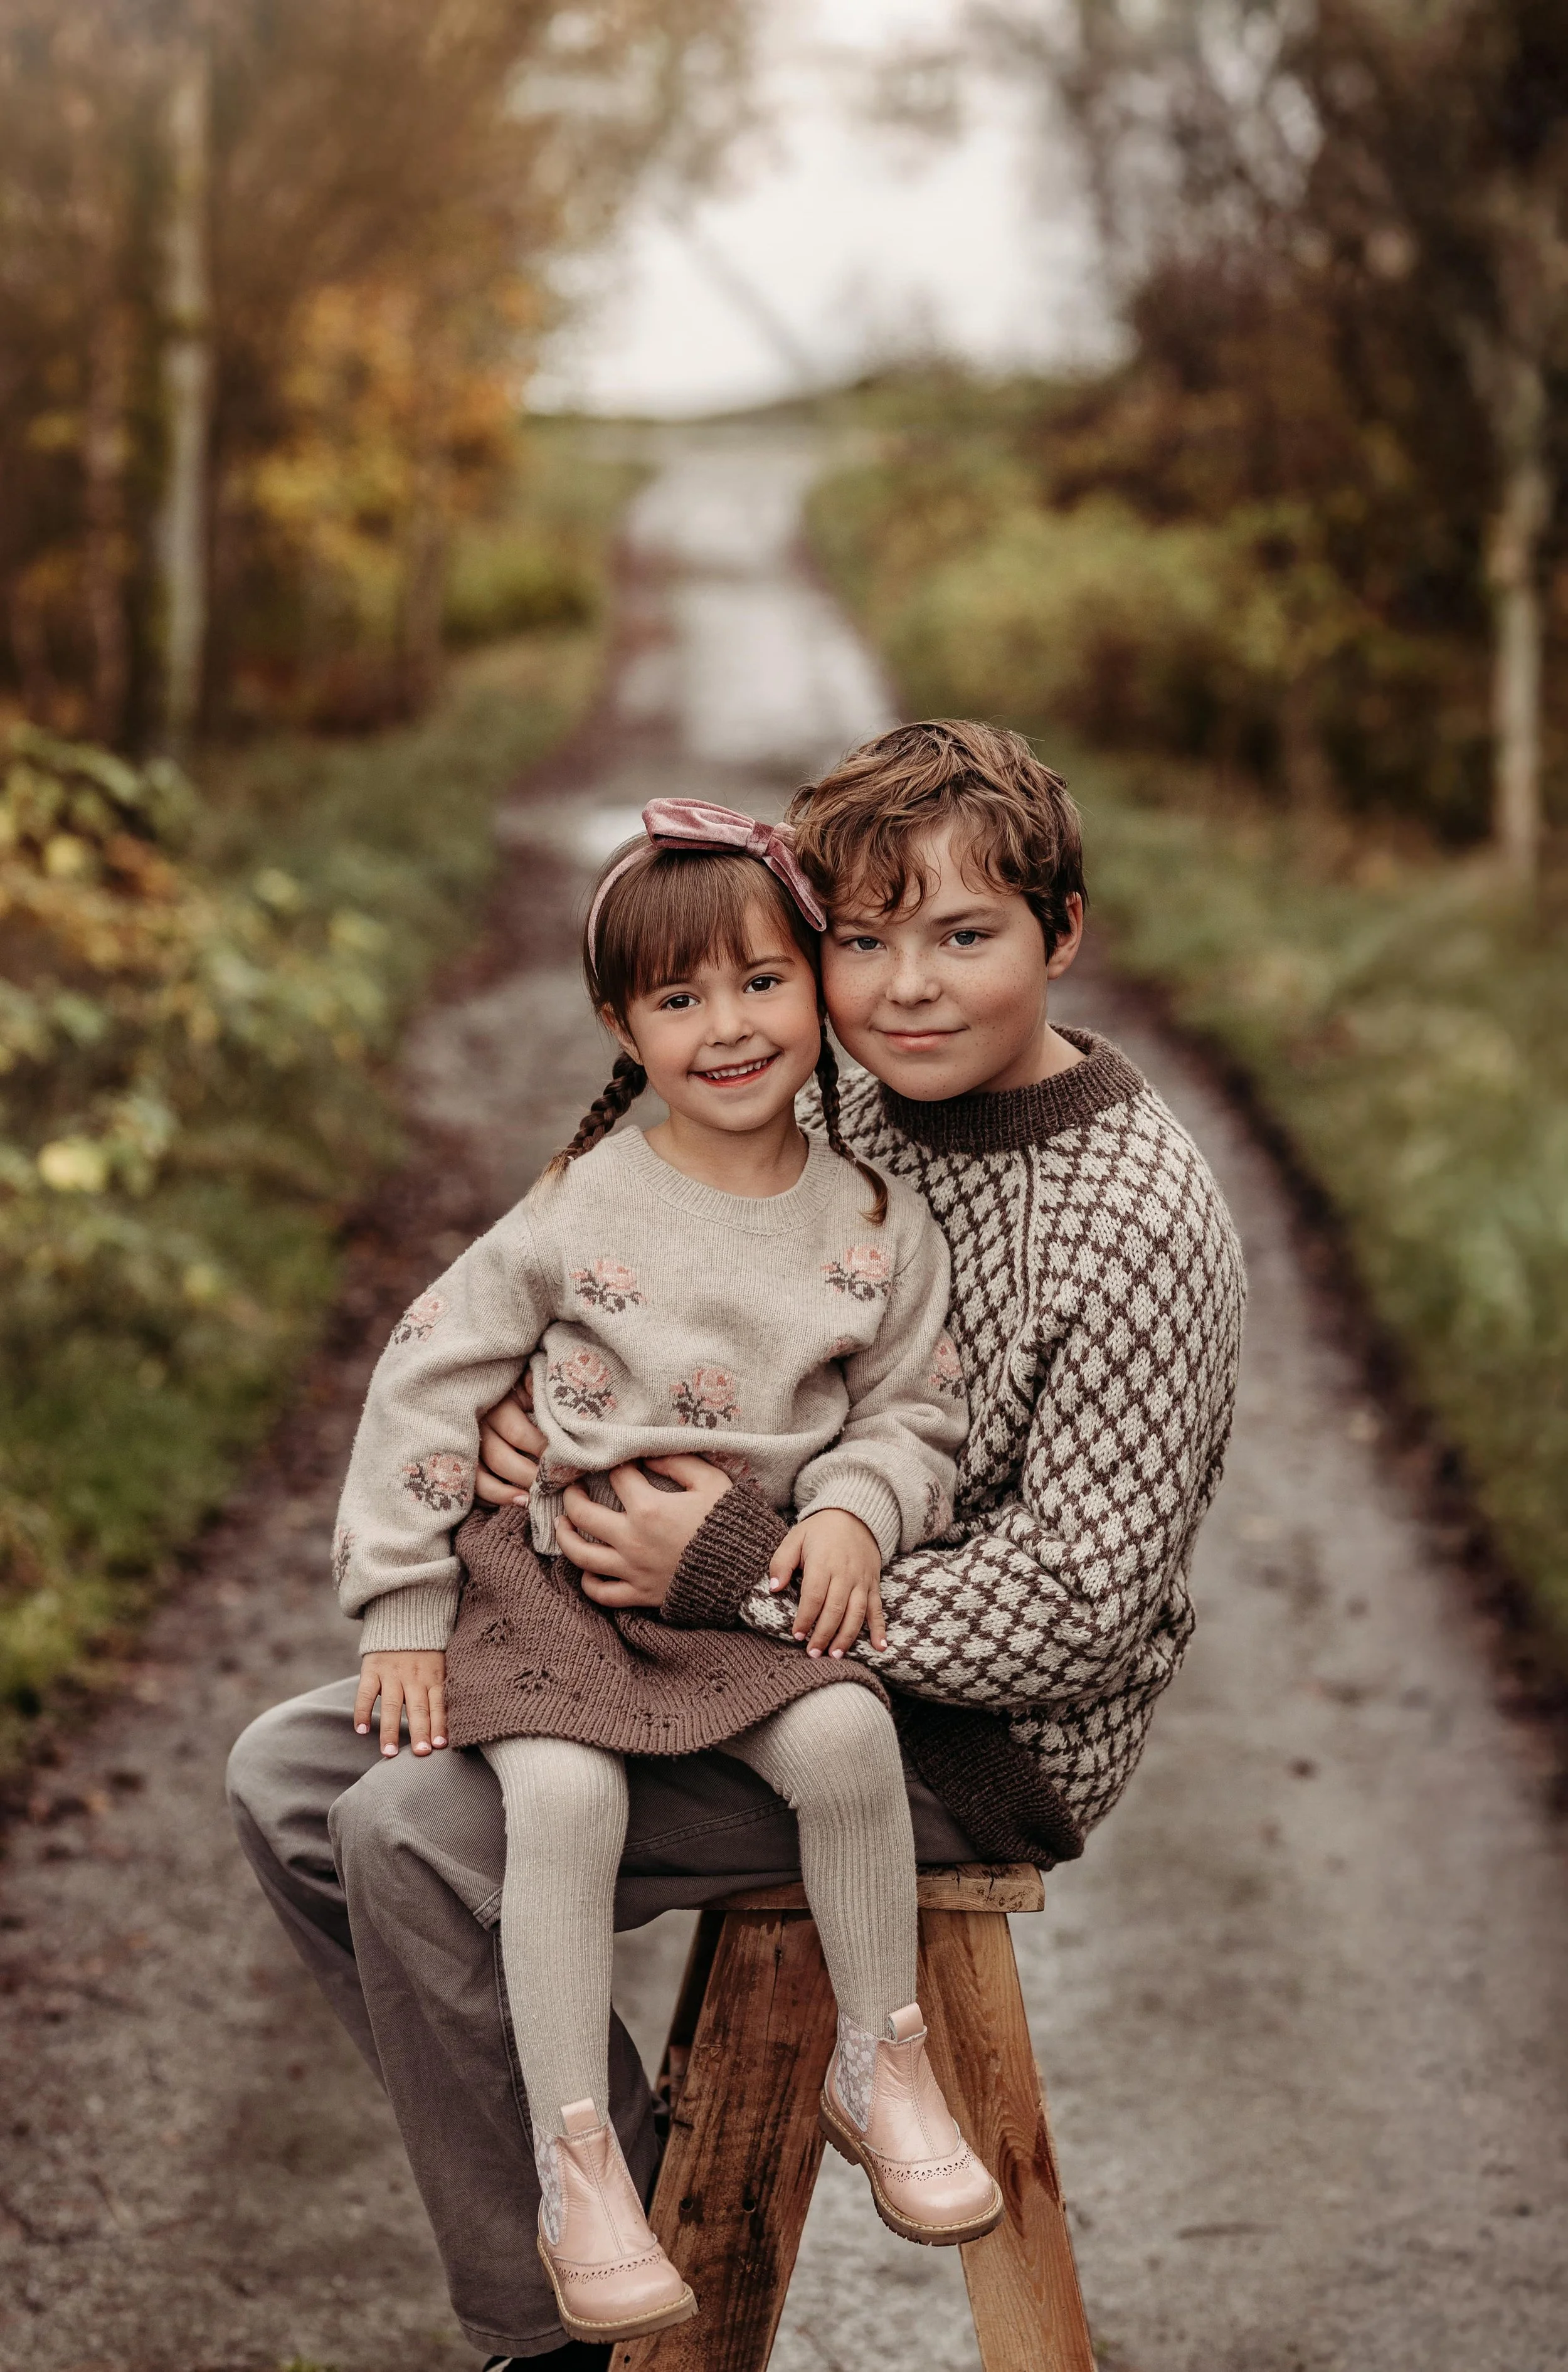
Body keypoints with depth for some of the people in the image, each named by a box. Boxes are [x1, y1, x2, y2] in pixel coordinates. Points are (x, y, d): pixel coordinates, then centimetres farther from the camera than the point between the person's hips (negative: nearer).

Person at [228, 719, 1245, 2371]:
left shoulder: (1140, 1225, -19)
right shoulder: (852, 1122, 4)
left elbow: (1076, 1617, -21)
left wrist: (744, 1570, -22)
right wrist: (532, 1402, -6)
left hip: (975, 1742, -9)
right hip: (767, 1658, 9)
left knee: (416, 1834, -22)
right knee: (291, 1774, 3)